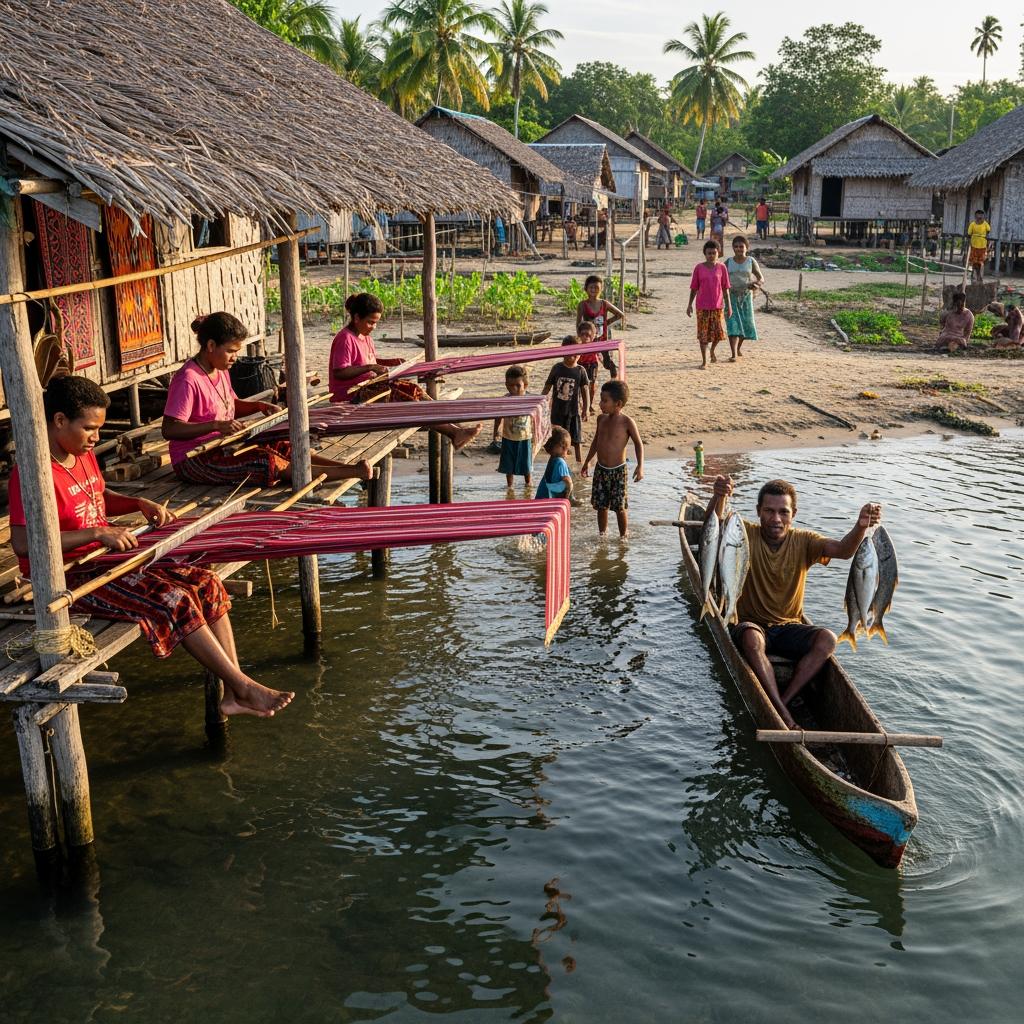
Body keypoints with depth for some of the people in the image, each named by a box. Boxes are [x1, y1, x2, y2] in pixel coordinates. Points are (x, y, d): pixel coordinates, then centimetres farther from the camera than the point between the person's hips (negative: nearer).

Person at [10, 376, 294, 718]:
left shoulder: (84, 455, 9)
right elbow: (22, 542, -30)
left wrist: (140, 504, 8)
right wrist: (97, 533, -30)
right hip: (70, 579, -9)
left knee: (208, 585, -7)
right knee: (173, 601, -25)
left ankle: (232, 693, -8)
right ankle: (243, 686, -13)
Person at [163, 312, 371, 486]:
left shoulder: (221, 371, 9)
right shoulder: (188, 380, -20)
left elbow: (232, 406, 26)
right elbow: (169, 429, -25)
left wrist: (259, 406, 5)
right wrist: (216, 425, -35)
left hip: (222, 447, 10)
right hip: (194, 461, -10)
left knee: (284, 449, -6)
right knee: (266, 460, -25)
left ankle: (349, 466, -16)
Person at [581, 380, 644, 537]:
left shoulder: (627, 422, -14)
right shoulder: (601, 418, 2)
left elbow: (638, 443, -6)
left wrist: (640, 466, -15)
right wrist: (587, 462, 22)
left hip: (618, 471, -5)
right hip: (600, 469, 5)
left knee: (620, 508, 2)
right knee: (601, 506, 12)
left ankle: (623, 537, 17)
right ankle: (602, 534, 27)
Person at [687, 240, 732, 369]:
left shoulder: (721, 267, 1)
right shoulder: (699, 268, -1)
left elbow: (725, 288, 3)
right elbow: (694, 288, 4)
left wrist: (729, 305, 0)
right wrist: (689, 304, 2)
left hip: (717, 306, 1)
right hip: (702, 306, -1)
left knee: (719, 332, -1)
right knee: (703, 334, -1)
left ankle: (712, 351, 30)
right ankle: (704, 361, 7)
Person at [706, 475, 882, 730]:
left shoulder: (803, 541, -3)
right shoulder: (746, 535, -8)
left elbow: (843, 550, -22)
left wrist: (861, 526, -44)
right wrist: (719, 497, -51)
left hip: (789, 627, 3)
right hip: (750, 624, -3)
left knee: (827, 639, -25)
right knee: (752, 638, -37)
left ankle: (782, 701, -25)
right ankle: (785, 717, -35)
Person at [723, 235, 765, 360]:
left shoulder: (751, 261, 0)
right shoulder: (729, 262, 3)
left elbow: (761, 278, 0)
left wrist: (757, 284, -22)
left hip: (746, 296, 1)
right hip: (731, 296, -1)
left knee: (746, 323, 6)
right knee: (732, 324, -10)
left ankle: (739, 347, 32)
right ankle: (734, 354, -14)